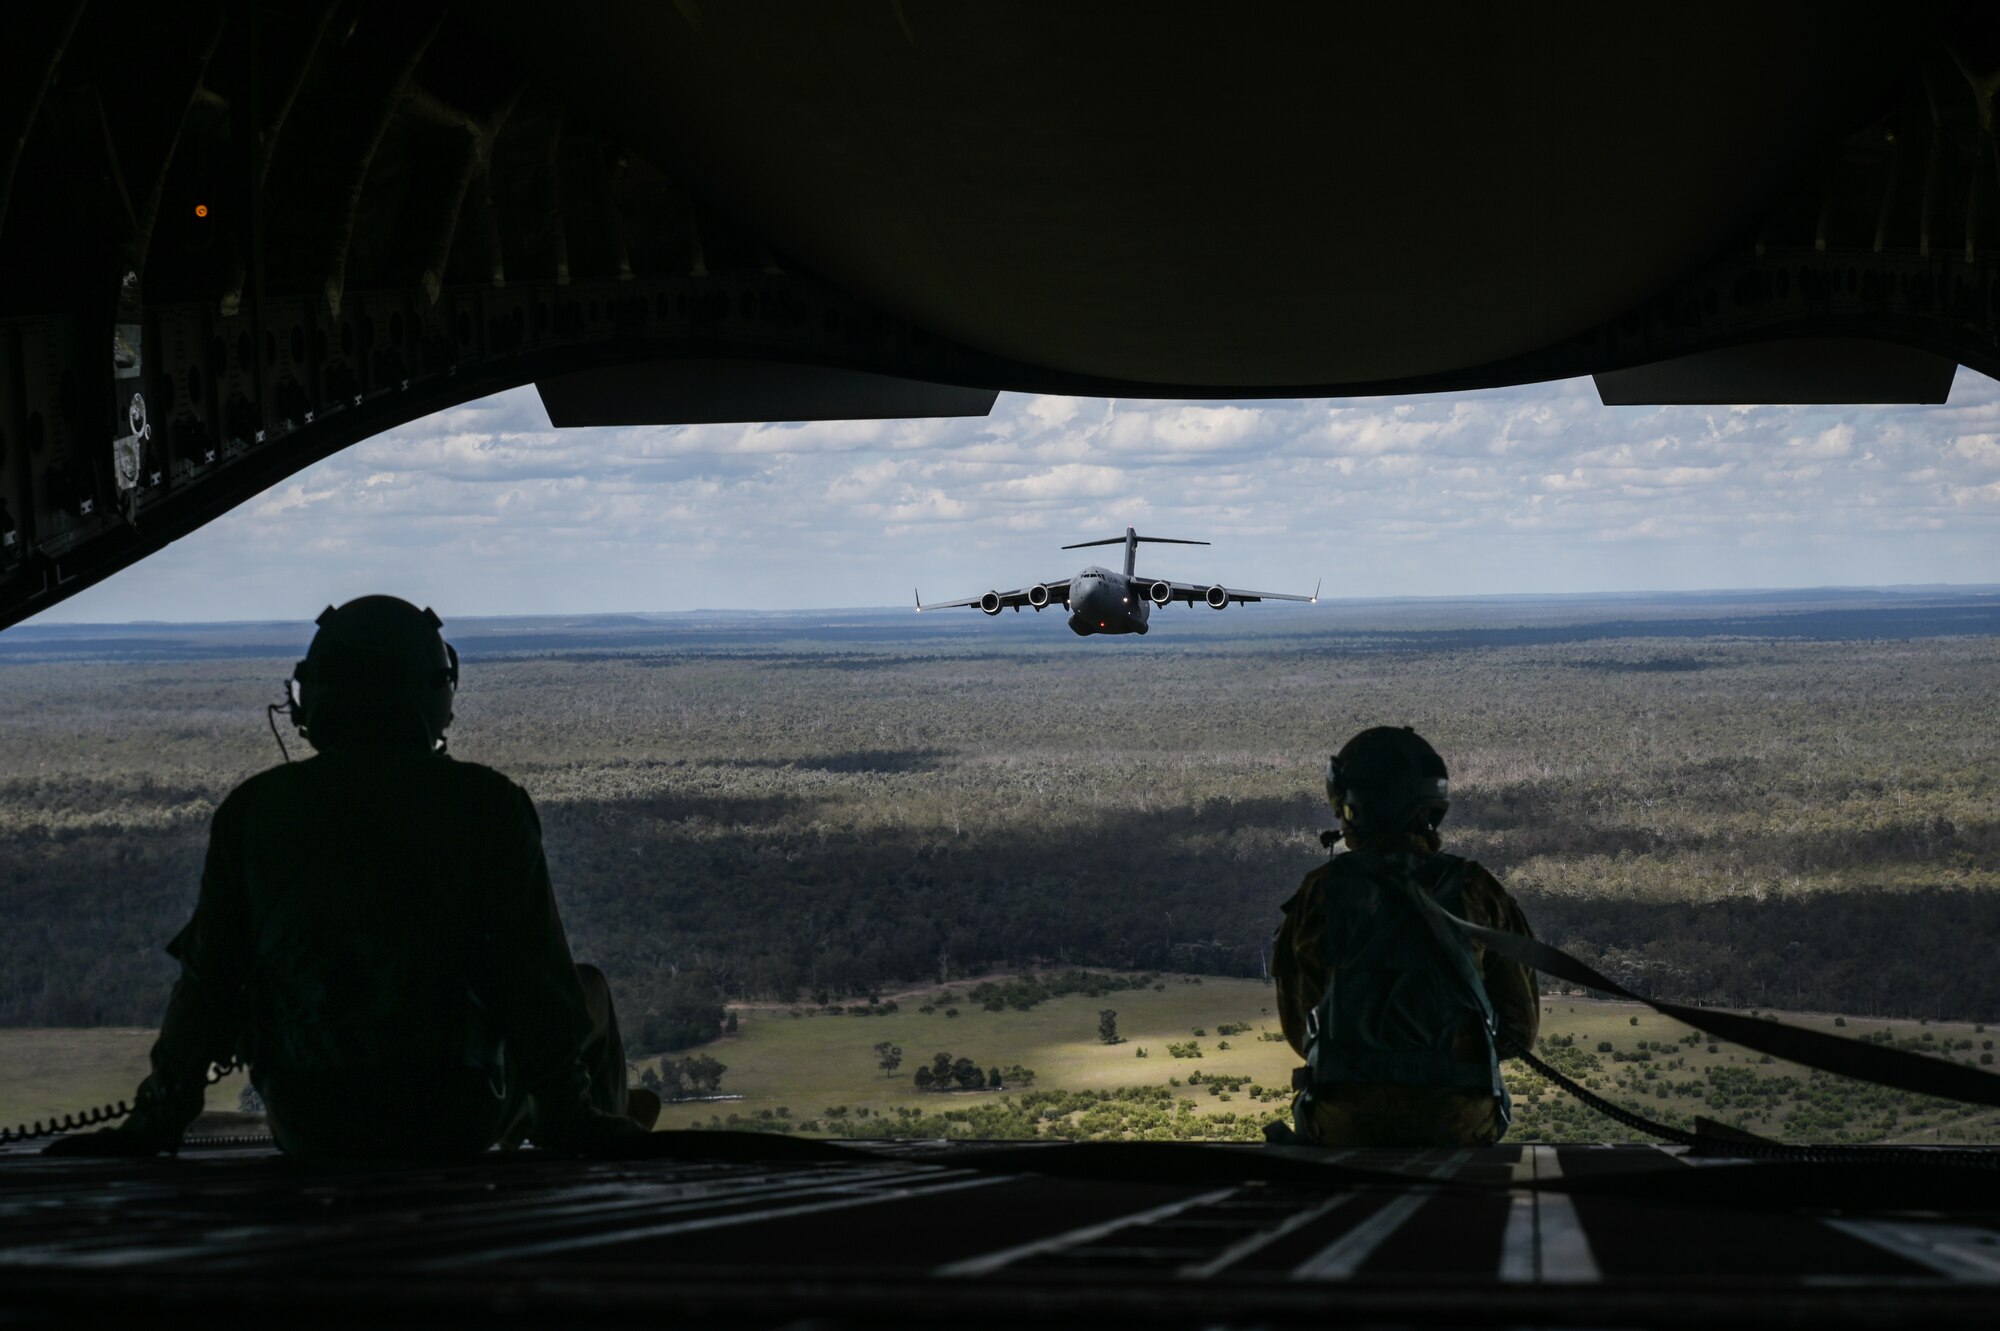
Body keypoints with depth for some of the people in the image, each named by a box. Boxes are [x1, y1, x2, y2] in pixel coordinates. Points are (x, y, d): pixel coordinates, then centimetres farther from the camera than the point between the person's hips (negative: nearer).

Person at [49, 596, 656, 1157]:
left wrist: (151, 1125, 9)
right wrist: (568, 1117, 1)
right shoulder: (486, 803, -7)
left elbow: (208, 981, 2)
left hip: (308, 1131, 3)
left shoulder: (254, 809, 0)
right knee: (586, 990, 24)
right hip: (453, 1124, -3)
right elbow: (534, 975, -8)